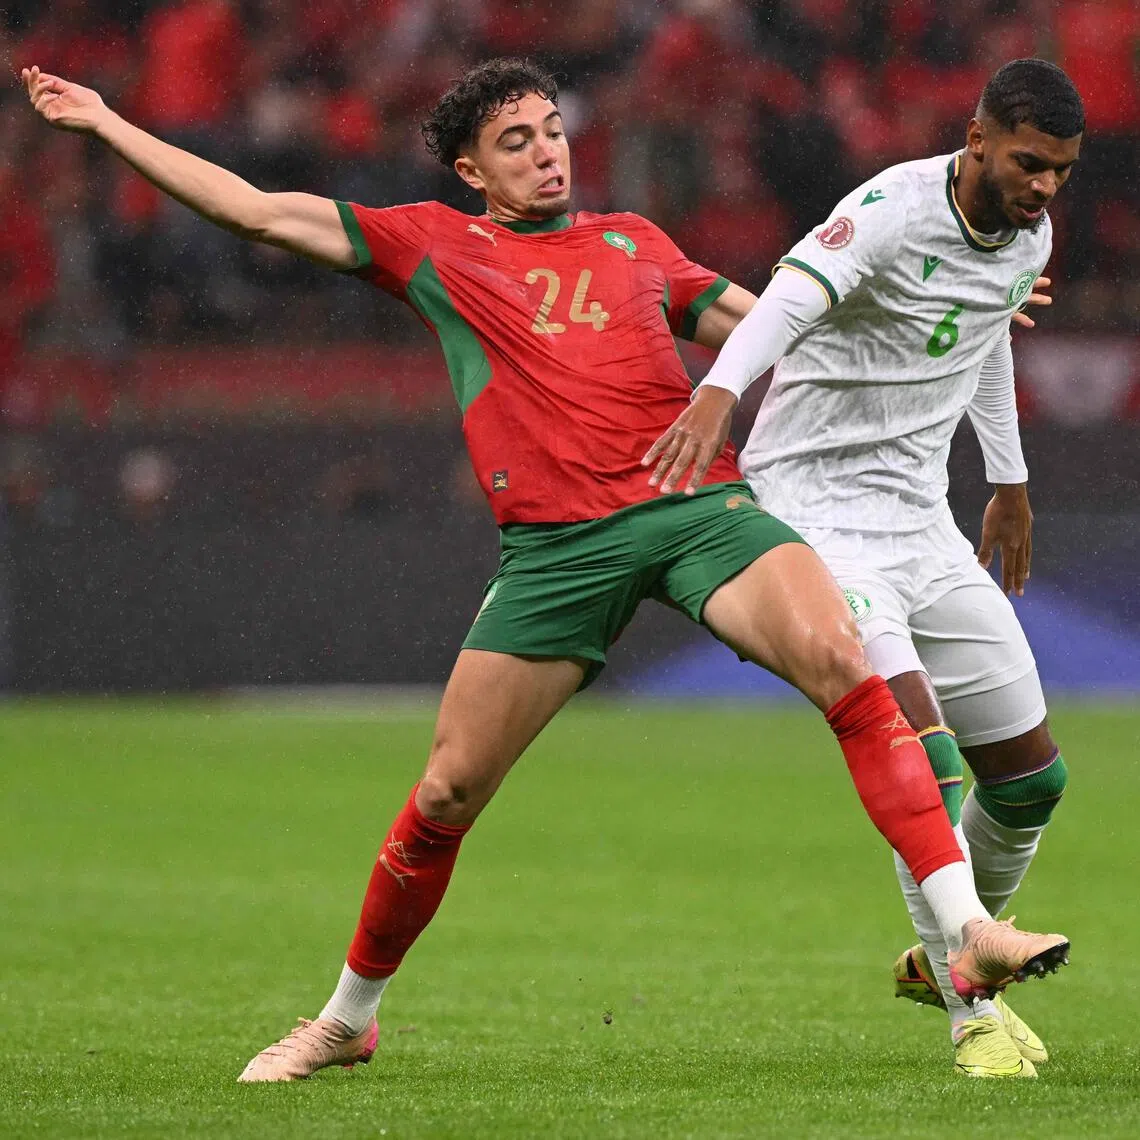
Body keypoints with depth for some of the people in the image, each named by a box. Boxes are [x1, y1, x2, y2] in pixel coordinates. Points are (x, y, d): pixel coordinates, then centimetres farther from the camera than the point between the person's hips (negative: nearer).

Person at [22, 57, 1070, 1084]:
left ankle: (968, 932, -26)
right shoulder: (433, 245, 17)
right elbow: (252, 211, 18)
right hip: (554, 541, -1)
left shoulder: (635, 242, 23)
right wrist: (105, 122, 18)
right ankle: (350, 1015, 22)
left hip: (697, 503, 1)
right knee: (448, 790, -1)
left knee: (840, 659, -24)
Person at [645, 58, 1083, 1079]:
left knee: (1032, 774, 9)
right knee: (925, 756, -24)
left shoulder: (1029, 238, 5)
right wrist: (718, 394, -59)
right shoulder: (895, 211, -20)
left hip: (922, 520, 8)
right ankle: (971, 1012, -16)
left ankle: (940, 959, 34)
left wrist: (1010, 482, 38)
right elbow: (791, 295, -39)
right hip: (813, 510, -8)